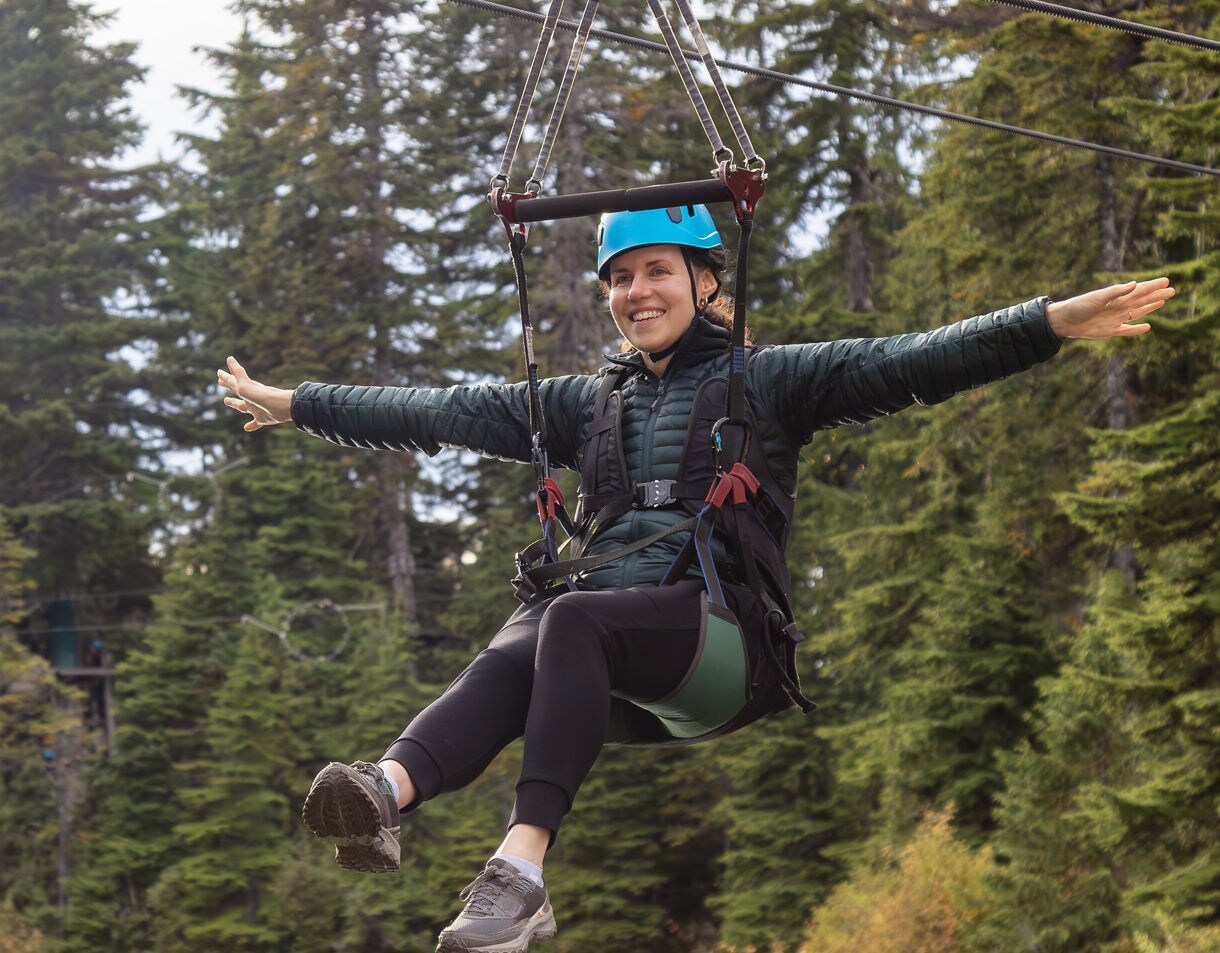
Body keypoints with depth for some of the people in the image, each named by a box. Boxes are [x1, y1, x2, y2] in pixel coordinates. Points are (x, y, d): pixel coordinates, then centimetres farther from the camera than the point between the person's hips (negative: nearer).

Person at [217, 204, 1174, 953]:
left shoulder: (767, 382, 11)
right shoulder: (586, 403, 26)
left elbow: (905, 364, -2)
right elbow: (442, 413, 28)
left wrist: (1054, 322, -16)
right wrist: (294, 404, 27)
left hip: (730, 628, -4)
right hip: (608, 636, 4)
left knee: (575, 620, -34)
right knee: (513, 654, -31)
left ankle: (522, 870, -50)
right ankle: (384, 795, -60)